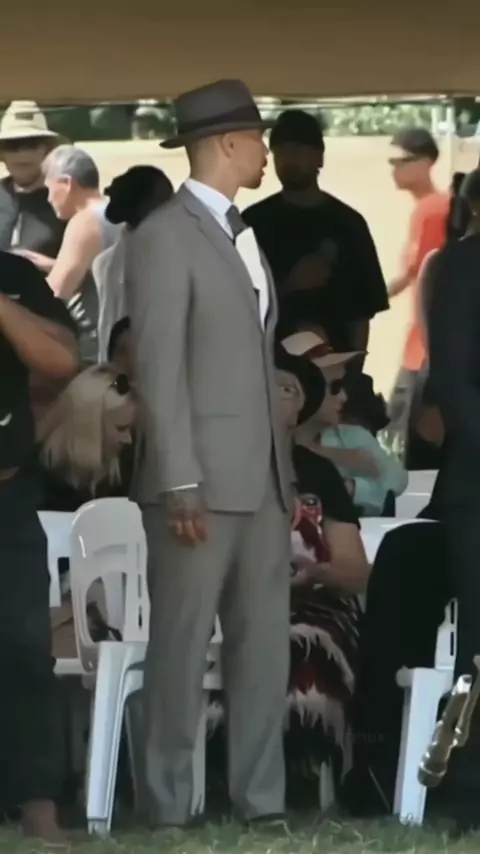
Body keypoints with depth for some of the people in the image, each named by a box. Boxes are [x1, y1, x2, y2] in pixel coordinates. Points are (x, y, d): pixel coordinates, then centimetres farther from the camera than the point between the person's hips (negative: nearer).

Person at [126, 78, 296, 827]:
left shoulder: (242, 236, 16)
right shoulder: (164, 236, -9)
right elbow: (159, 371, -14)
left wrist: (287, 474, 13)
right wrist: (181, 488, -19)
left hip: (262, 479, 8)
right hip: (202, 479, -8)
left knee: (264, 647, 7)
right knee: (182, 650, -1)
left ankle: (262, 803, 12)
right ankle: (171, 809, 4)